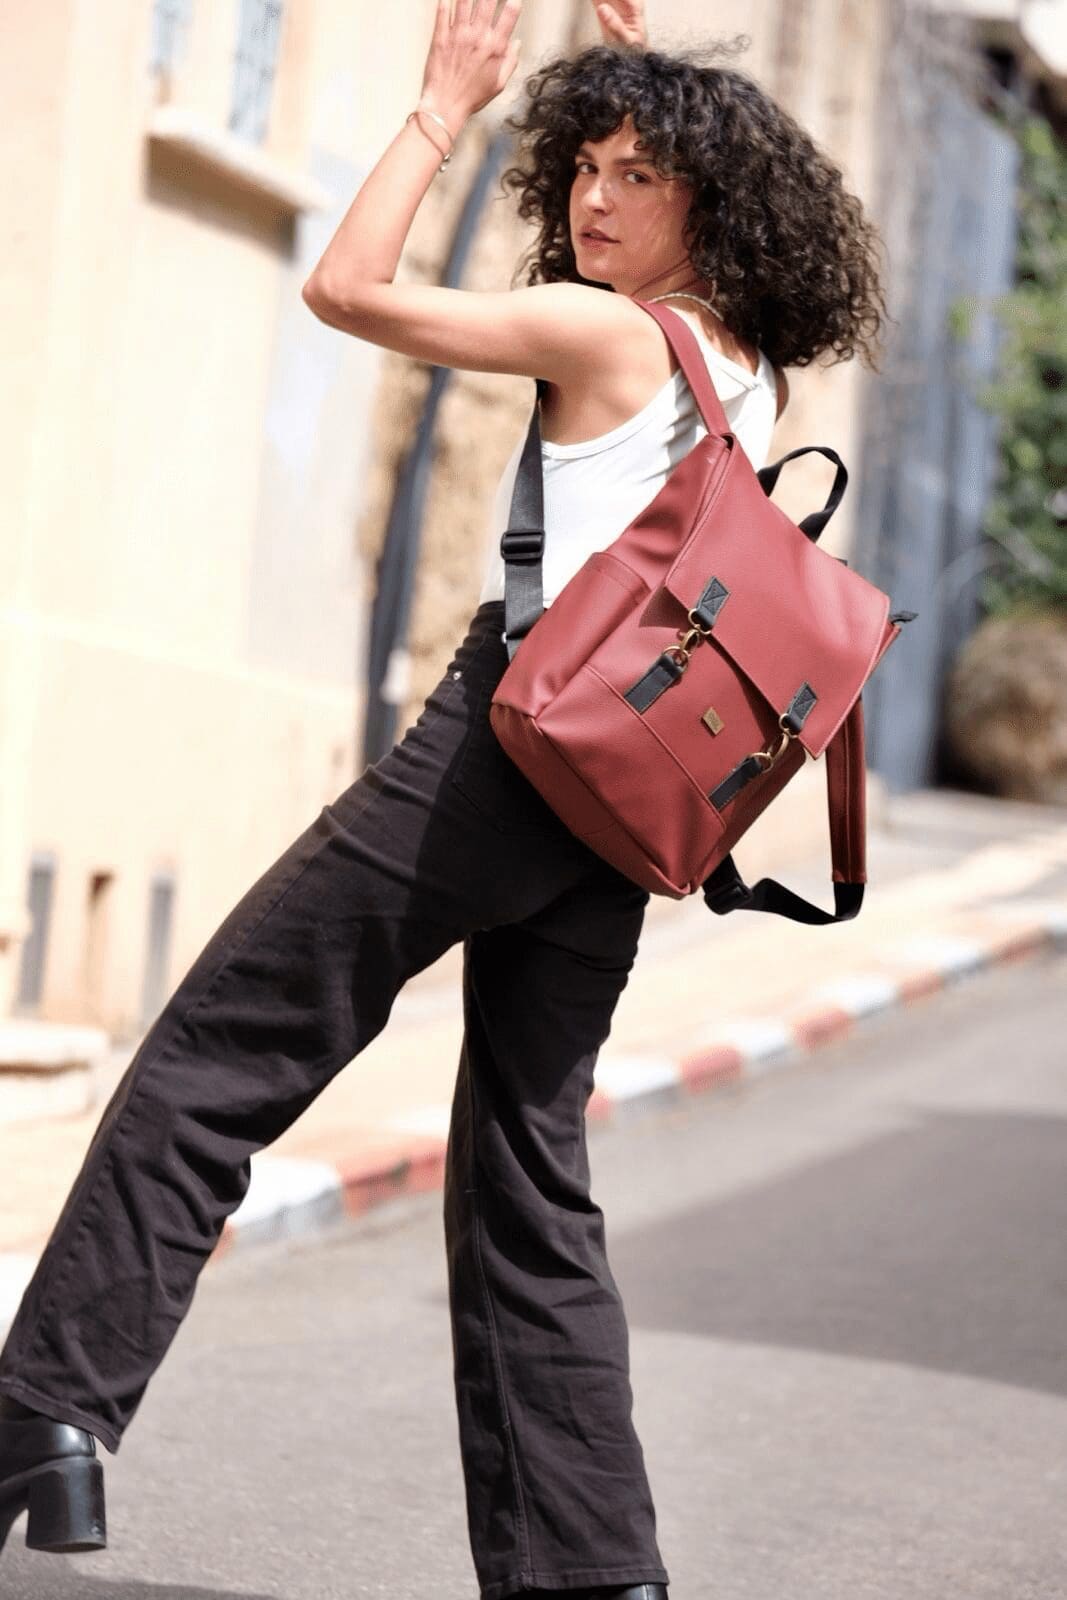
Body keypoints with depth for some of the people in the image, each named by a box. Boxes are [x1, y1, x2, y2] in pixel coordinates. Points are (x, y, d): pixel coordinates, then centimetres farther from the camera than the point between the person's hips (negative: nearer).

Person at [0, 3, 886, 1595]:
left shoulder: (600, 332, -6)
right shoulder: (750, 367, 15)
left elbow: (347, 286, -8)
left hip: (511, 735, -8)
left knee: (214, 1055, -5)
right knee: (529, 1180, 9)